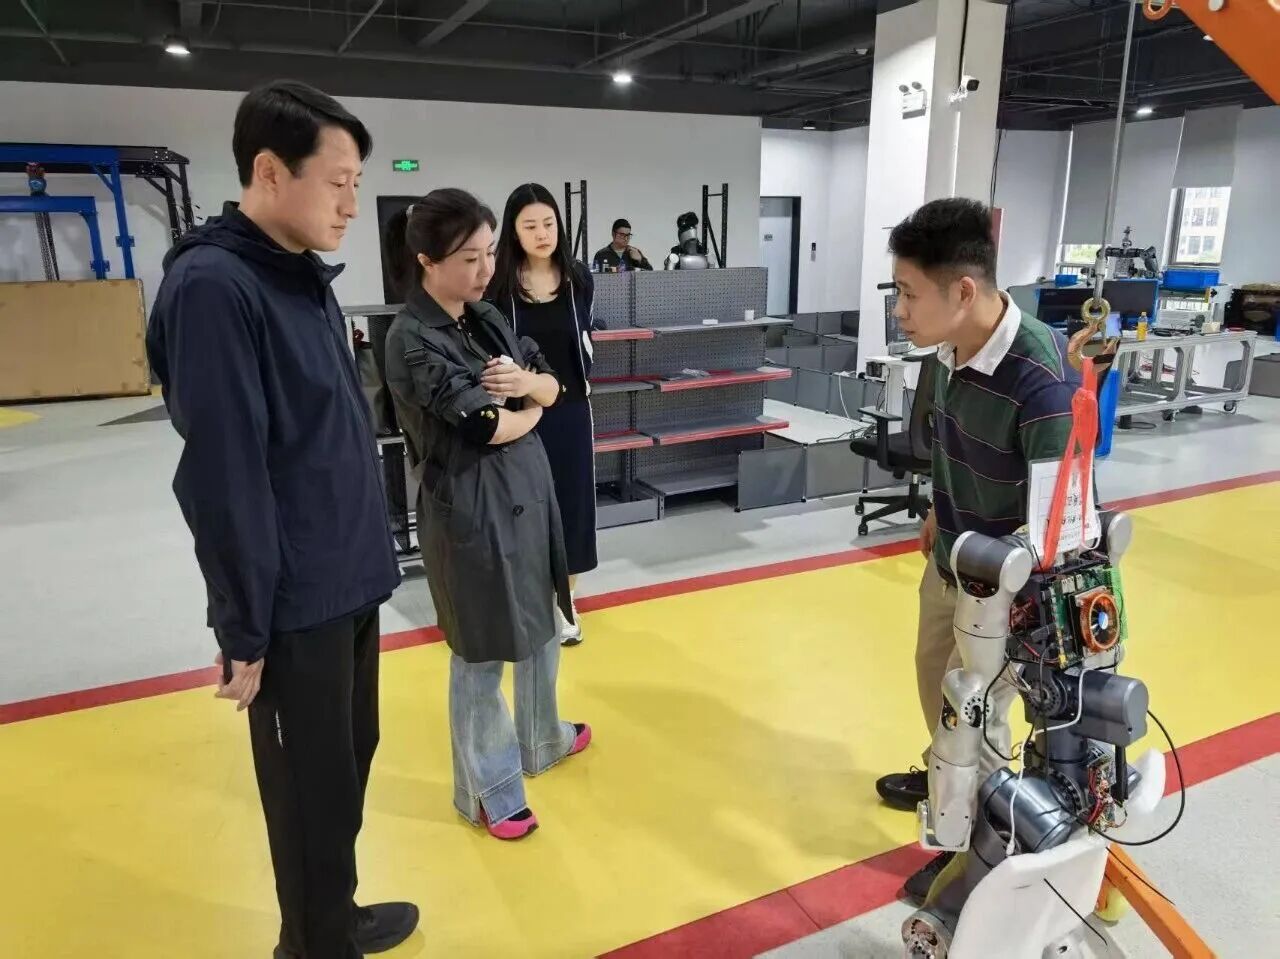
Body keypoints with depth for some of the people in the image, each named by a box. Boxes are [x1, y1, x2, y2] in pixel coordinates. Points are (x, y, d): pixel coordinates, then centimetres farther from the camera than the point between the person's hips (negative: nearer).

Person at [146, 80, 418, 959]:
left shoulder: (307, 275, 9)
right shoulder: (211, 287, -18)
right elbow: (222, 476, -20)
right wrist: (243, 629, -16)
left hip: (348, 585, 9)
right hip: (293, 604, -9)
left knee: (352, 760, 21)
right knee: (313, 788, 8)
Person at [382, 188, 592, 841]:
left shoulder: (486, 318, 7)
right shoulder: (412, 340, -17)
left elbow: (554, 384, 9)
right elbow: (489, 426, -22)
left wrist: (528, 382, -13)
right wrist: (532, 408, -2)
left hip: (528, 492, 8)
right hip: (469, 507, -8)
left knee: (541, 627, 23)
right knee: (483, 653, 7)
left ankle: (541, 739, 47)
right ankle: (488, 789, 28)